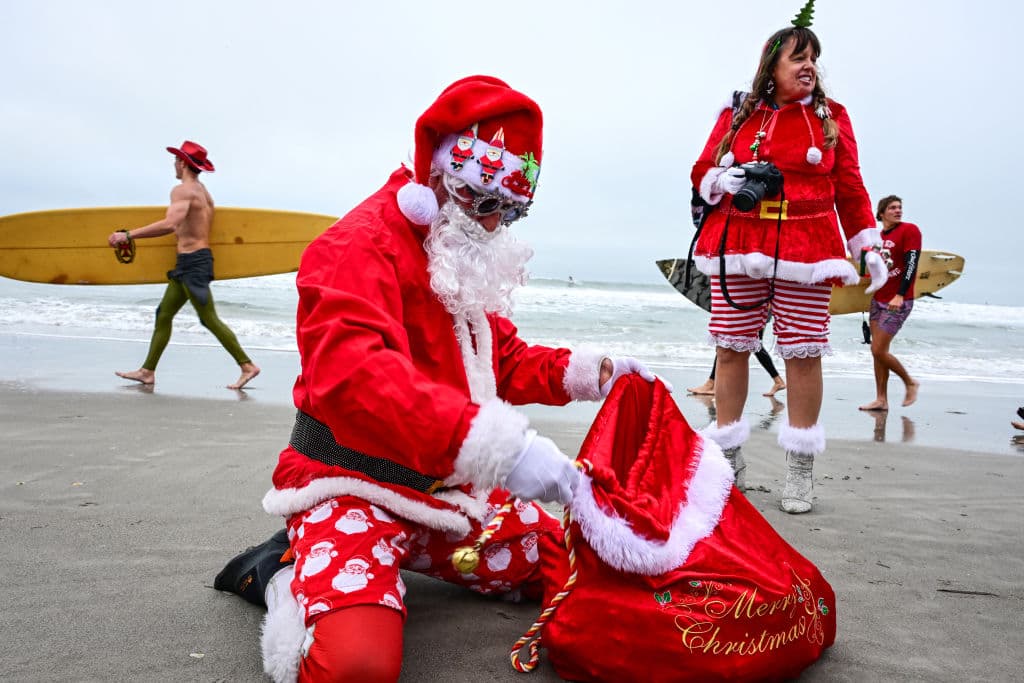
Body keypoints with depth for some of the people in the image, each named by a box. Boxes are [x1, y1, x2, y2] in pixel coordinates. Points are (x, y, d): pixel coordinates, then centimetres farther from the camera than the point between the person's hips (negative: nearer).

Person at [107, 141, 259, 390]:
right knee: (163, 314, 12)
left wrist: (128, 235, -27)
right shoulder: (203, 191, 16)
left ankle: (247, 366, -3)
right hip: (190, 261, 10)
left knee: (210, 319, -7)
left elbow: (170, 224, -29)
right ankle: (147, 371, 18)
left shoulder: (183, 190, -14)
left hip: (192, 261, -10)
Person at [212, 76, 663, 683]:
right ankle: (283, 576, 2)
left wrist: (593, 373, 4)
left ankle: (404, 553, 18)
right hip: (354, 487, -9)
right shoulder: (361, 246, -16)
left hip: (444, 489, 9)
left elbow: (506, 361, 23)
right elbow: (351, 372, -34)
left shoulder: (469, 266, 15)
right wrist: (498, 446, -43)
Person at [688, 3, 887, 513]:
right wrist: (733, 178, -8)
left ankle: (801, 464, 7)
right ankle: (728, 453, 12)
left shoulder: (830, 116, 12)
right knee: (731, 348, 0)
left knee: (803, 353, -4)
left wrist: (869, 247, 7)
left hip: (805, 255, -1)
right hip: (737, 250, 1)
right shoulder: (736, 115, 13)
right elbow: (702, 173, 13)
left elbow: (850, 187, 12)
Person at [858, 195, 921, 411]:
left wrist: (900, 295, -24)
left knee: (878, 351, -9)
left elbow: (911, 264, -17)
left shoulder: (910, 230, -8)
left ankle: (910, 382, 14)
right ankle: (881, 399, 12)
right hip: (878, 299, 7)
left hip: (898, 302, -7)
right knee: (878, 351, 6)